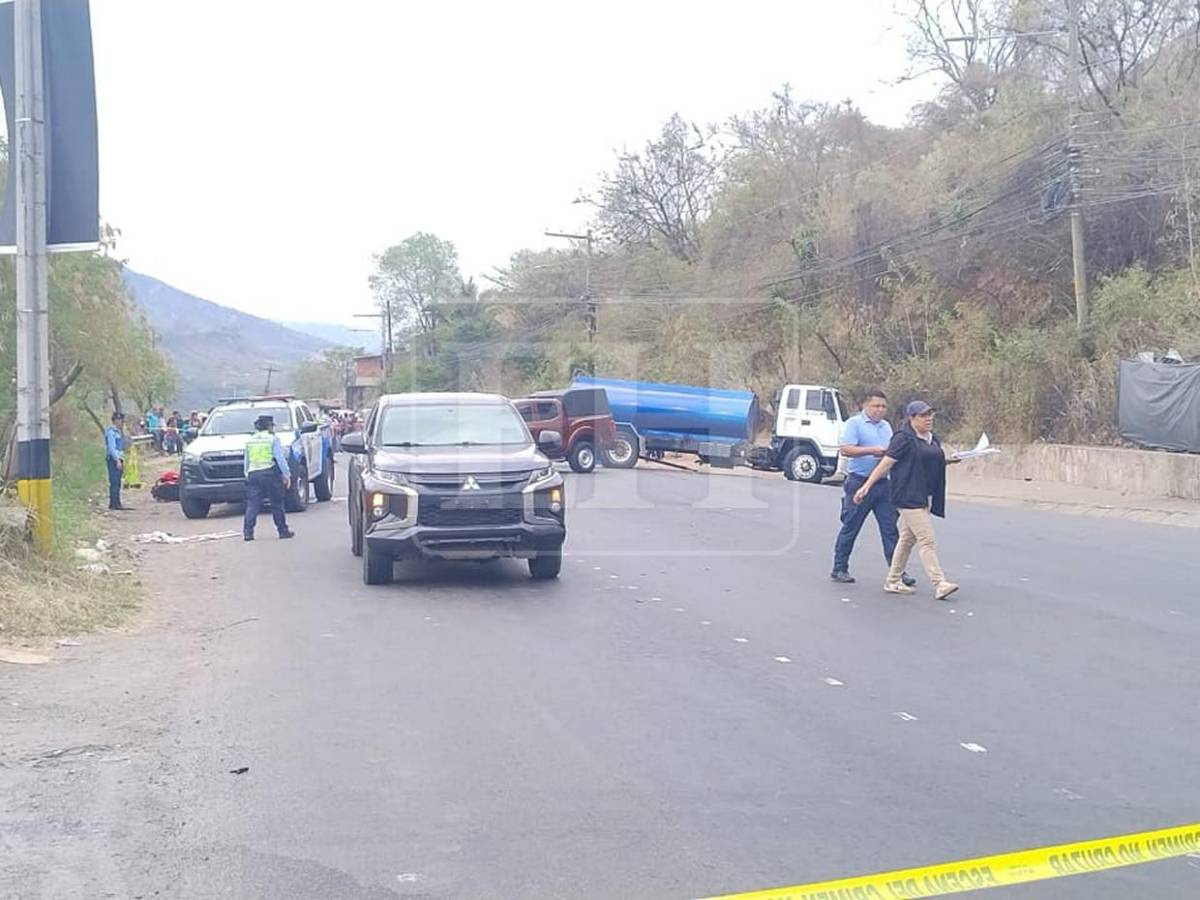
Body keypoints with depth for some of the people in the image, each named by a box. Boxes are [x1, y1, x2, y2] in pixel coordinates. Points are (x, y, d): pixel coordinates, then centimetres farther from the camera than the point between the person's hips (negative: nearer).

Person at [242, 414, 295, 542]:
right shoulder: (273, 439, -3)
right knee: (277, 504, 4)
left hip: (253, 474, 4)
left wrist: (247, 474, 26)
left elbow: (246, 462, 18)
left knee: (252, 504, 2)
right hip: (270, 473, -4)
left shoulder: (250, 440, 14)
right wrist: (286, 474, -3)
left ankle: (248, 531, -7)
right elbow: (280, 459, -7)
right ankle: (283, 530, 9)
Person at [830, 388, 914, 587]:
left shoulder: (886, 426, 17)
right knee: (850, 528, 3)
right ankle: (839, 569, 13)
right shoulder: (854, 423, -4)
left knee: (890, 529, 2)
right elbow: (846, 450, -16)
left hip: (883, 483, 6)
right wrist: (872, 450, -22)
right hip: (859, 482, -6)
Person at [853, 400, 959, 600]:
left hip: (924, 497, 9)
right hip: (909, 497, -9)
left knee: (907, 538, 13)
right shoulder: (904, 439, -11)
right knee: (927, 540, -12)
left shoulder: (932, 439, 15)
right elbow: (885, 463, -13)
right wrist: (867, 486, -17)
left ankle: (892, 581, 21)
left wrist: (948, 460, 13)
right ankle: (939, 584, -14)